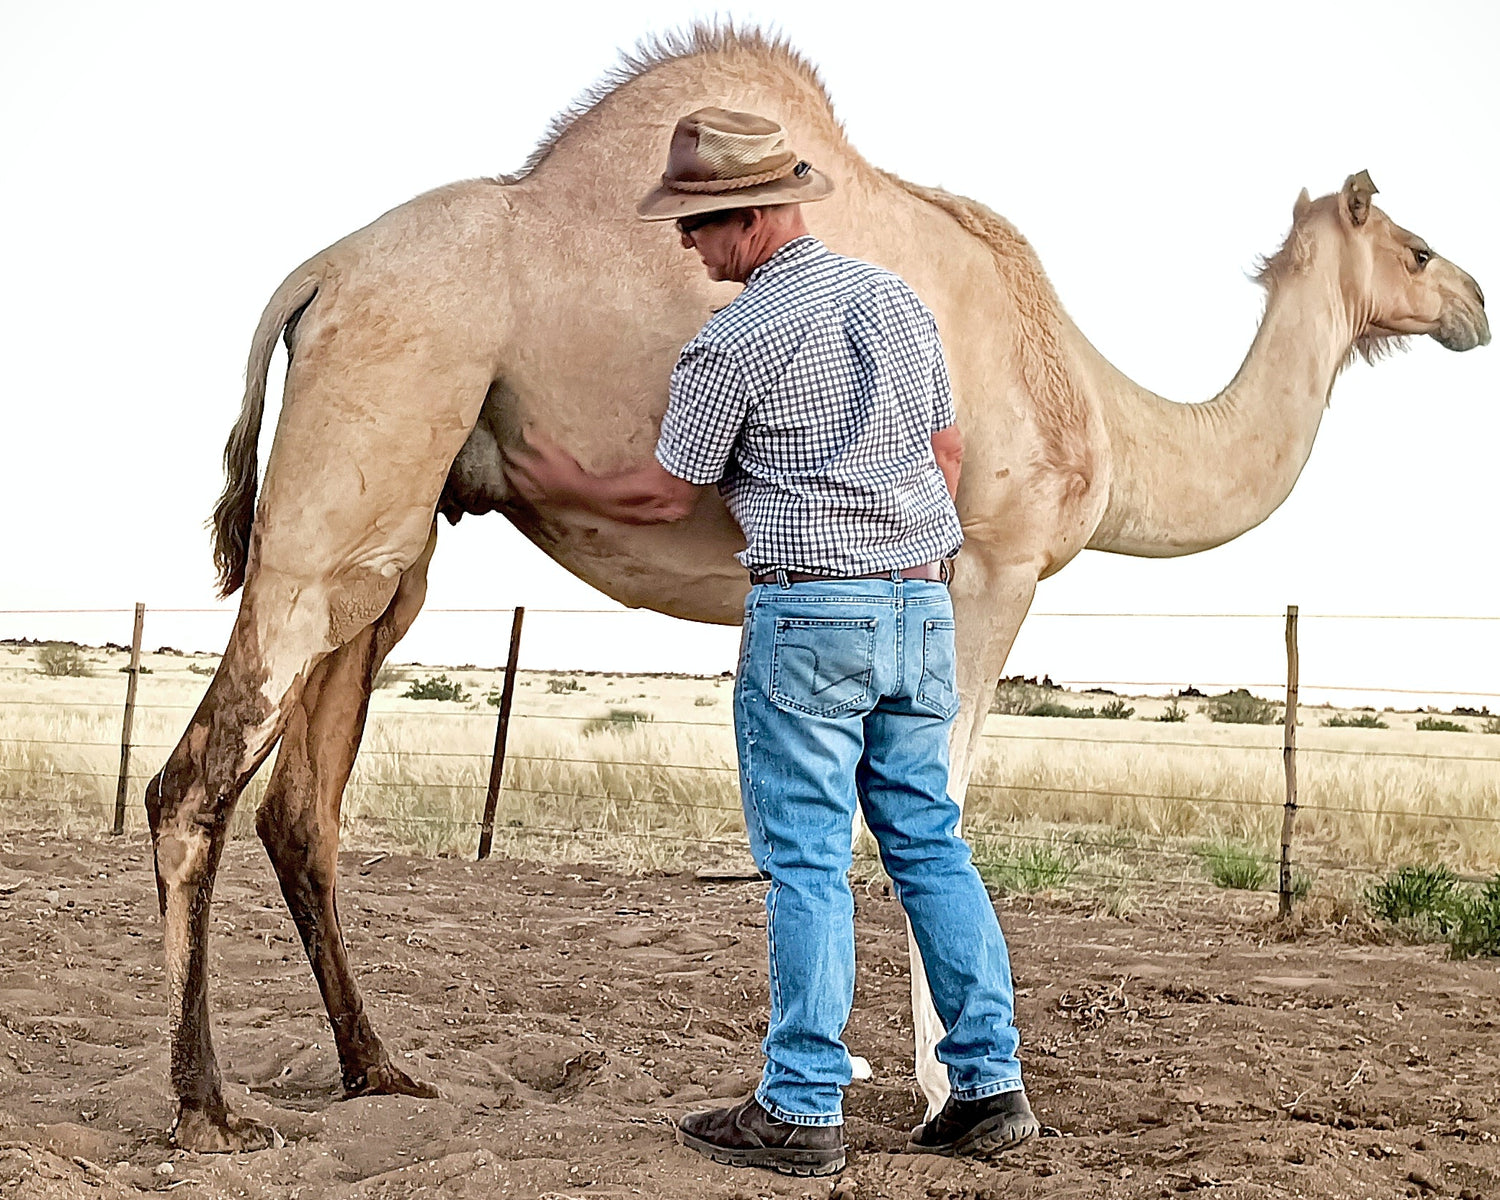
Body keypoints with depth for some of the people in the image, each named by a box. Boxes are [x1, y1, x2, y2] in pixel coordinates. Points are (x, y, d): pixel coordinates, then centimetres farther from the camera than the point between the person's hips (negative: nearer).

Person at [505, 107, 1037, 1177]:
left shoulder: (737, 339, -9)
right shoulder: (898, 299, 12)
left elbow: (667, 496, 0)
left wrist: (568, 488, 18)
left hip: (809, 616, -7)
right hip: (923, 607, 7)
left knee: (807, 861, -1)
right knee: (930, 844, 11)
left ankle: (804, 1110, 4)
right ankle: (991, 1085, 13)